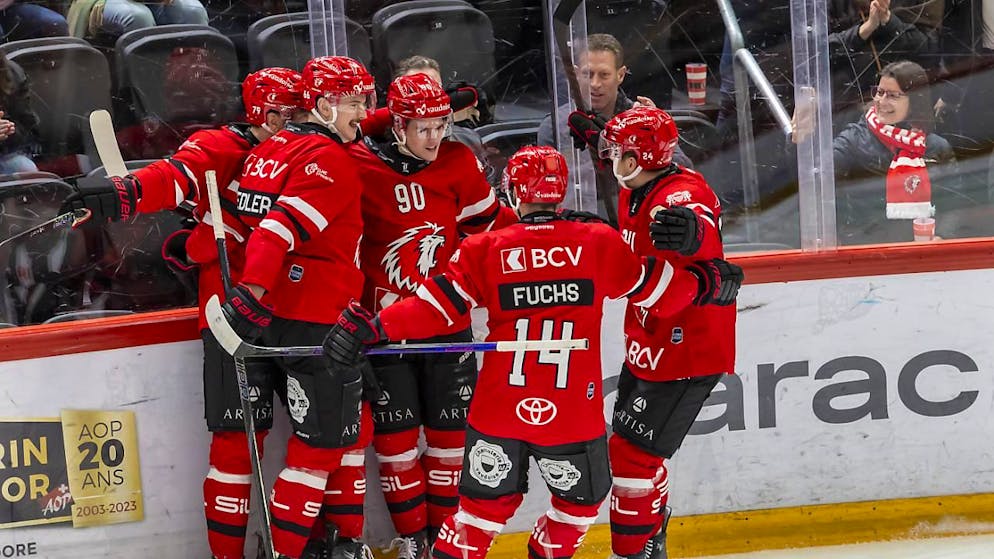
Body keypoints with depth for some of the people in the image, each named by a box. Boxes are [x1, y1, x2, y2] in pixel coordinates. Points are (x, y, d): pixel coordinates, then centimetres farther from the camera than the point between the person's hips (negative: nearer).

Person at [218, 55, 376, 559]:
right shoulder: (328, 160, -14)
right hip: (317, 321, -10)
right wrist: (251, 295, -30)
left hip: (284, 313, 10)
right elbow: (281, 228, -25)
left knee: (351, 426, 18)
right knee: (321, 441, -3)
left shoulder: (271, 151, 15)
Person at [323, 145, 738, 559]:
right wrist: (705, 280, 21)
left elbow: (438, 309, -6)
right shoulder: (599, 244, -3)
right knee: (581, 501, 23)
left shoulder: (484, 250, -3)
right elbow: (653, 287, 5)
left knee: (486, 504, 18)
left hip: (498, 412, 2)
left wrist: (372, 327, -4)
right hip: (573, 415, -2)